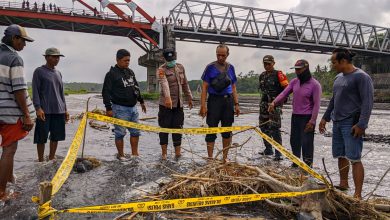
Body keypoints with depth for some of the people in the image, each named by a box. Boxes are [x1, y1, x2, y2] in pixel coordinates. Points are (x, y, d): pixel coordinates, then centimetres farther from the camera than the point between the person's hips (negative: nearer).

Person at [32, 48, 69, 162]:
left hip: (59, 110, 6)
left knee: (56, 136, 8)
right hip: (45, 110, -6)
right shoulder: (39, 71, -2)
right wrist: (38, 108, -16)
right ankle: (41, 160, 11)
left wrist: (65, 109, 16)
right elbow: (35, 91, -7)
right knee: (42, 137, 0)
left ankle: (52, 158, 20)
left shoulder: (58, 73, 16)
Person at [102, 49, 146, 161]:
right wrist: (108, 108, -15)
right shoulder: (112, 74, -9)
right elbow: (106, 92, -11)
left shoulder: (130, 72, 13)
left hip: (133, 107, 7)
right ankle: (121, 155, 15)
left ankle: (135, 153, 22)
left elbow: (136, 88, 22)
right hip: (120, 108, -7)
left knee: (135, 131, 10)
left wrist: (141, 101, 23)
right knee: (120, 133, 1)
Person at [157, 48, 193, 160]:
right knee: (165, 128, 3)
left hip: (179, 104, 5)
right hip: (166, 104, -5)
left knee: (178, 127, 7)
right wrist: (167, 97, -47)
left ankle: (177, 152, 14)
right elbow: (164, 84, -31)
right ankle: (164, 152, 13)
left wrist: (189, 97, 19)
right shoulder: (161, 70, -11)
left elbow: (185, 84, 18)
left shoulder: (180, 67, 9)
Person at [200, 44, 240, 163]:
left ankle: (225, 158, 20)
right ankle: (210, 158, 7)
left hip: (228, 100, 4)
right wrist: (203, 105, -12)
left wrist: (236, 104, 7)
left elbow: (233, 87, 14)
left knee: (227, 131, 8)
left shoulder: (230, 68, 11)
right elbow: (204, 87, -4)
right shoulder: (210, 67, -1)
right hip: (214, 100, -4)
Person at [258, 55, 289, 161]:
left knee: (274, 128, -11)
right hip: (264, 104, 8)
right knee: (263, 126, 12)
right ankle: (268, 149, 26)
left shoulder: (278, 74, -8)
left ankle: (278, 153, -4)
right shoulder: (262, 76, 14)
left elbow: (286, 88, -11)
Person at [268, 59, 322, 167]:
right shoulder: (294, 82, 5)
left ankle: (308, 165, 10)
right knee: (294, 140, 14)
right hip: (295, 116, 6)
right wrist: (274, 102, -22)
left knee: (306, 142, -3)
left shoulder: (315, 84, -12)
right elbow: (284, 93, -4)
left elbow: (316, 104, -13)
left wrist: (312, 121, -17)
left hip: (307, 117, -6)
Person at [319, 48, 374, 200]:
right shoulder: (338, 78, 15)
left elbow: (368, 102, -15)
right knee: (340, 156, 14)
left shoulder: (361, 77, -9)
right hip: (337, 123, 8)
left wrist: (362, 124, -20)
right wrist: (325, 117, 22)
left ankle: (358, 195, -4)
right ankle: (343, 185, 28)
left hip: (352, 124, -8)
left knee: (354, 158, -8)